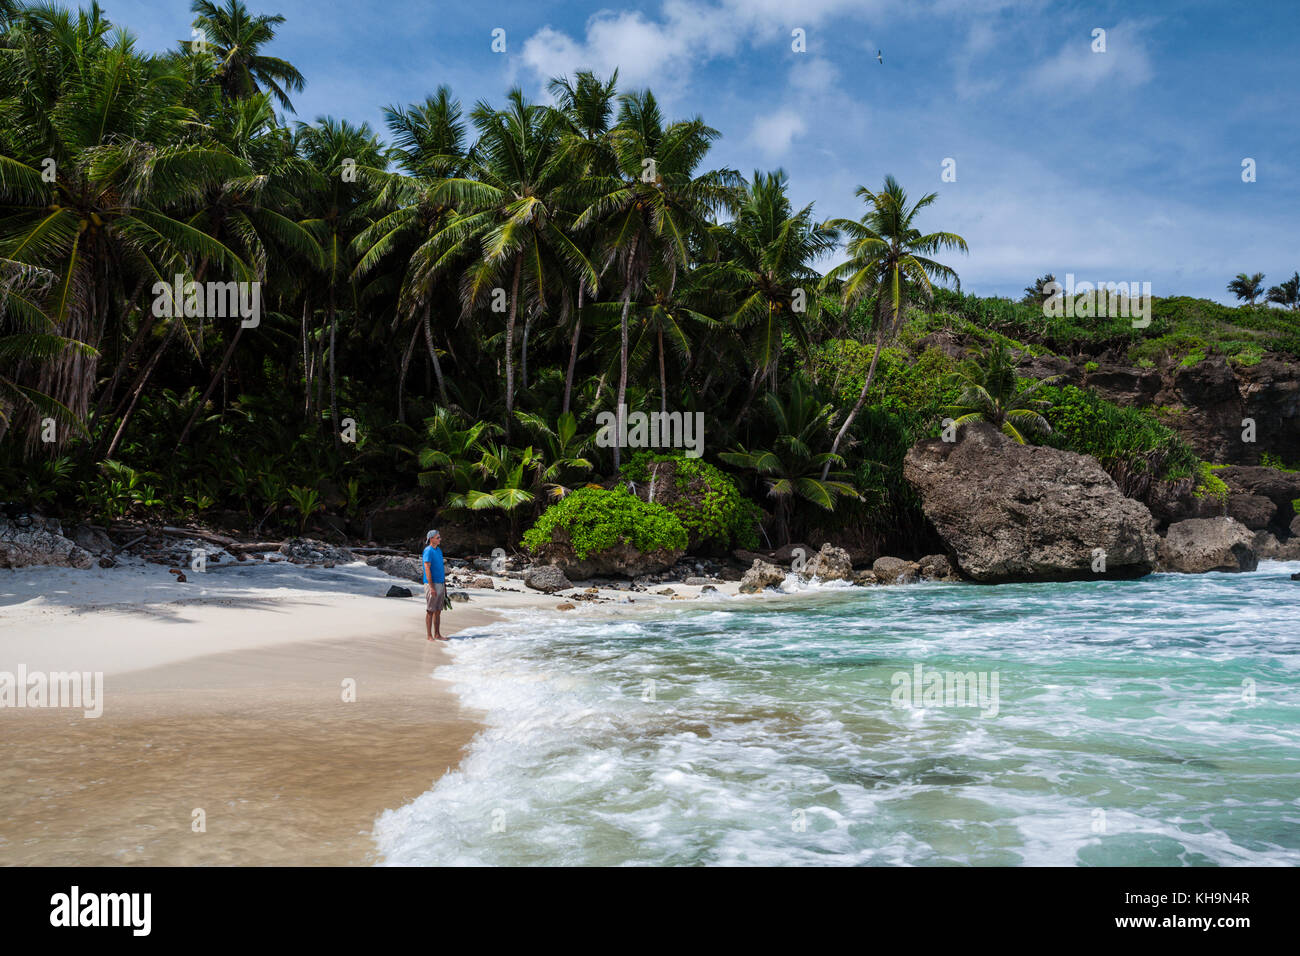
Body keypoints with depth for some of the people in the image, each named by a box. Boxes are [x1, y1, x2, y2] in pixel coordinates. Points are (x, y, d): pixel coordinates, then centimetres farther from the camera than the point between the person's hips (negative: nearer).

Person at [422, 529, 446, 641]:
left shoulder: (439, 550, 14)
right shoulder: (428, 551, -11)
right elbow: (427, 569, -16)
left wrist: (444, 584, 18)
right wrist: (431, 587, -21)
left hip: (440, 583, 8)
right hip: (432, 583, -8)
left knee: (438, 611, 10)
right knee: (430, 611, -3)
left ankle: (437, 634, 15)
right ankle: (429, 635, 2)